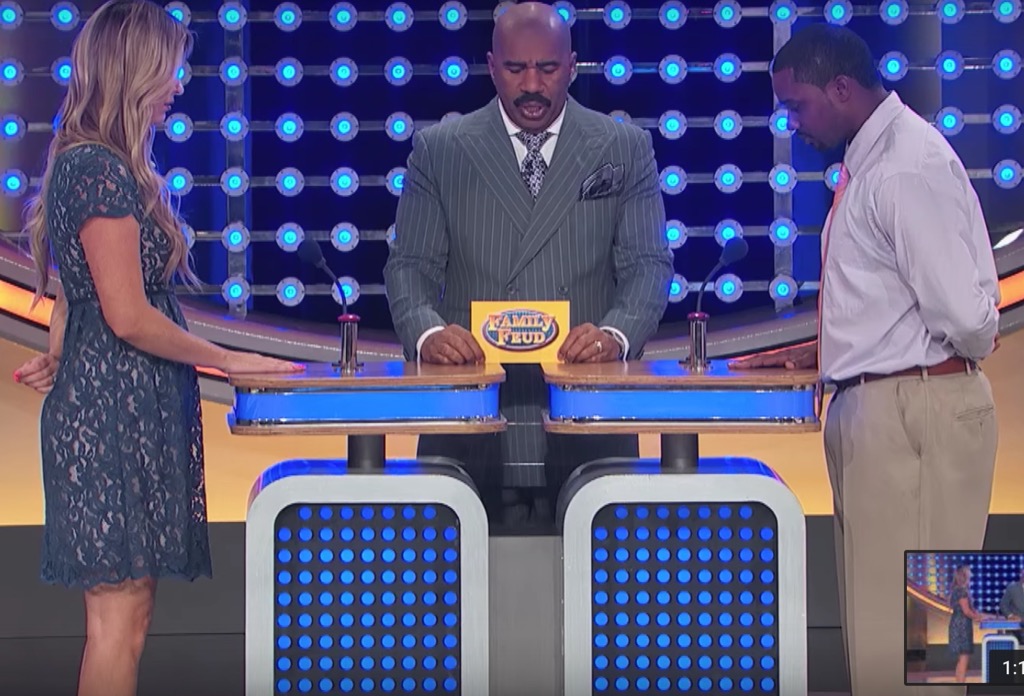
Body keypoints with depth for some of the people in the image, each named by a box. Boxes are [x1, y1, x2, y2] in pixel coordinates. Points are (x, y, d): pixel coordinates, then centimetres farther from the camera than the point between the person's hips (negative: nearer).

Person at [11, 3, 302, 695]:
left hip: (129, 408, 10)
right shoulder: (103, 171, -15)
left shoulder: (92, 163, 15)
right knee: (122, 607, -3)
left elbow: (78, 296, 20)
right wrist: (225, 359, -8)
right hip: (116, 410, -10)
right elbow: (130, 317, -18)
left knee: (125, 604, 12)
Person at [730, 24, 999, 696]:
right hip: (874, 409, 10)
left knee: (900, 632, -2)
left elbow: (967, 318, -22)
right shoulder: (871, 160, 12)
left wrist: (973, 349, -1)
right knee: (875, 622, 18)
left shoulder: (910, 168, -17)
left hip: (913, 413, -10)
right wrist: (826, 350, 12)